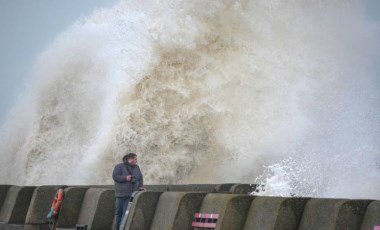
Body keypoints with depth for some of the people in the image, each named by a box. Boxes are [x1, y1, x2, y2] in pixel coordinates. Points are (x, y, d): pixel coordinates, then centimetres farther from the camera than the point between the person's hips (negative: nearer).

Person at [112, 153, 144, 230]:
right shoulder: (119, 166, 0)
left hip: (131, 194, 3)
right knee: (119, 211, 3)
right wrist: (125, 178, -18)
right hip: (121, 194, -2)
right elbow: (115, 176, -8)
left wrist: (141, 186, 0)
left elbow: (140, 178, 17)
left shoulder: (136, 168, 15)